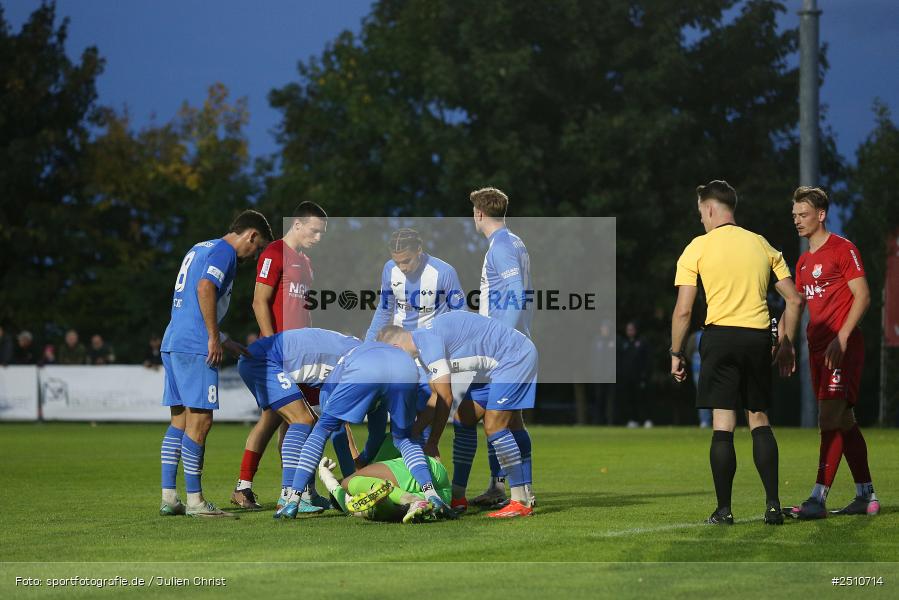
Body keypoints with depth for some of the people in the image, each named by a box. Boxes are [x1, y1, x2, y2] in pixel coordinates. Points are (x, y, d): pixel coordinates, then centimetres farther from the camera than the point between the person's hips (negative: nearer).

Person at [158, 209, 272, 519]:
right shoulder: (225, 252, -5)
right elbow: (205, 288, -22)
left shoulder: (199, 249, 24)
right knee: (199, 421, -6)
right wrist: (215, 339, -18)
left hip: (173, 343, 10)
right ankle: (195, 501, -6)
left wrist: (226, 341, 27)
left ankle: (168, 497, 9)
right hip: (195, 347, -9)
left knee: (180, 421, 11)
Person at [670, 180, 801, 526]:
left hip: (721, 336, -3)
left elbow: (683, 310, -3)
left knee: (722, 425, -2)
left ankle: (724, 509, -2)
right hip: (759, 337, 3)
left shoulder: (698, 248, 2)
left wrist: (676, 353, 6)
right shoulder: (763, 246, 13)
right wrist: (787, 345, 20)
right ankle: (773, 504, 5)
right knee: (760, 421, 12)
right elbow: (794, 299, 12)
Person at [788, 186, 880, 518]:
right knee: (844, 422, 11)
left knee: (830, 418, -15)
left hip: (842, 348, -9)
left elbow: (863, 296, -11)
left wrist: (841, 339, -18)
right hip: (817, 347, 9)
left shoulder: (843, 249, -6)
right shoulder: (804, 261, 18)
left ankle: (818, 498, -21)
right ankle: (866, 496, 17)